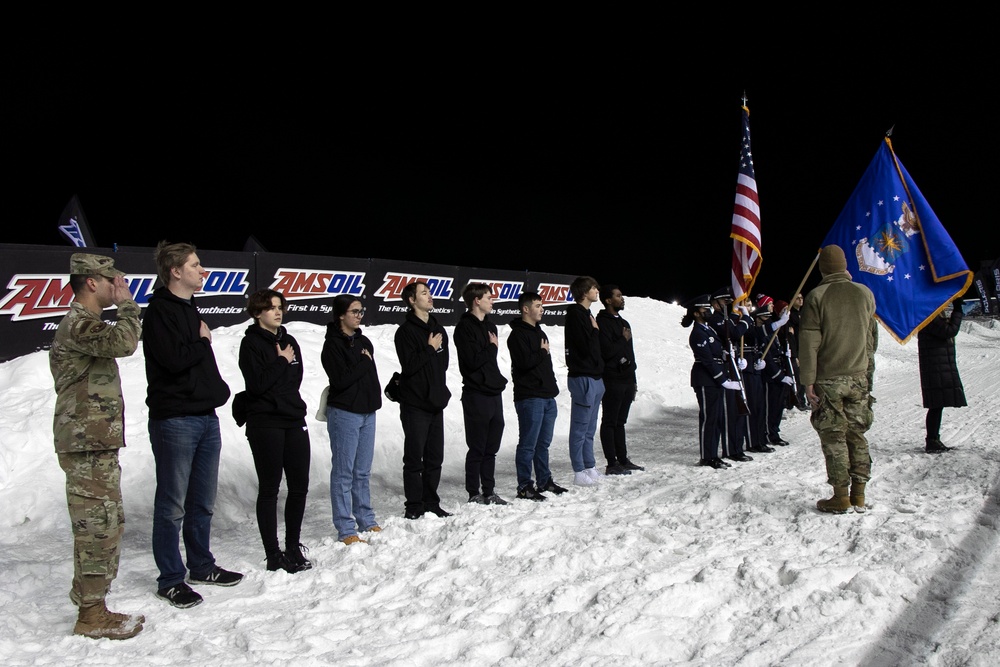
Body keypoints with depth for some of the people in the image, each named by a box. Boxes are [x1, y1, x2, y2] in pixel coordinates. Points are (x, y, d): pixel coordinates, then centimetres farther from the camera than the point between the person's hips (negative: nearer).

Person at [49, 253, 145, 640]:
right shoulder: (79, 325, -14)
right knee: (97, 529, -5)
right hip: (87, 448, -11)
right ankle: (91, 616, 3)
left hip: (99, 446, 11)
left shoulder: (85, 324, 20)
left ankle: (94, 608, 22)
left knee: (108, 526, 14)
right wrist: (126, 304, -15)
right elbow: (124, 343, -30)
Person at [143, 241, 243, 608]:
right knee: (172, 505, 1)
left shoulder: (190, 309, 17)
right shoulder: (160, 310, -11)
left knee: (203, 502, 16)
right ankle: (171, 580, 10)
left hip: (206, 417, 9)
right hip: (175, 420, -9)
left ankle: (202, 565, 28)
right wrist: (202, 340, -7)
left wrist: (218, 389, 7)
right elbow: (174, 358, -24)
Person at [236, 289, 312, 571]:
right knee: (269, 489, 1)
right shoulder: (251, 342, -5)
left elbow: (295, 378, 13)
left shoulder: (289, 341, 14)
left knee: (299, 486, 7)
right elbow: (256, 383, -15)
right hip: (265, 424, -6)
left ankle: (293, 548, 21)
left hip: (294, 420, 6)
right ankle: (273, 555, 9)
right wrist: (281, 362, -8)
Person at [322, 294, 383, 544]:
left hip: (367, 411, 7)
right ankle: (345, 529, 3)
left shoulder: (363, 341, 12)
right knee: (344, 472, -2)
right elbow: (340, 380, -20)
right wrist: (363, 362, -10)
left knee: (363, 471, 15)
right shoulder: (333, 344, -10)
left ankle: (366, 520, 25)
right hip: (344, 413, -7)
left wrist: (374, 398, 6)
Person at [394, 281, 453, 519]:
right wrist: (430, 349, -11)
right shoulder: (406, 331, -9)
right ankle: (414, 506, 7)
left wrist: (440, 389, 9)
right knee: (414, 459, -1)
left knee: (435, 458, 11)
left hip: (436, 402, 7)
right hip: (415, 404, -7)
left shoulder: (438, 329, 14)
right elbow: (409, 365, -18)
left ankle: (431, 503, 20)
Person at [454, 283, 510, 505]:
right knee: (477, 448, 0)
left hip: (494, 392, 8)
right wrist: (492, 347, -6)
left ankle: (489, 491, 20)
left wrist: (498, 379, 11)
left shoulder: (489, 325, 16)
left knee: (491, 447, 12)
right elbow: (472, 360, -20)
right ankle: (474, 493, 9)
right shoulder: (465, 326, -10)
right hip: (476, 395, -8)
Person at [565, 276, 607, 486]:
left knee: (589, 429, 14)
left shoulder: (586, 314, 17)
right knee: (581, 428, -4)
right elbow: (587, 347, -19)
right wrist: (595, 330, -3)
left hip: (594, 377, 9)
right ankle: (580, 472, 1)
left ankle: (590, 468, 21)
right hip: (582, 377, -9)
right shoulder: (575, 314, -13)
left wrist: (600, 373, 11)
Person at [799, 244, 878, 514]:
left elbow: (809, 342, -8)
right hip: (859, 377, 4)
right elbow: (872, 337, 13)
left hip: (828, 379, -3)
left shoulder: (816, 297, -7)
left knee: (833, 436, 1)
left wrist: (808, 380, -5)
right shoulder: (865, 294, 3)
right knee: (856, 434, 10)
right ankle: (859, 495, 13)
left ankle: (841, 496, 3)